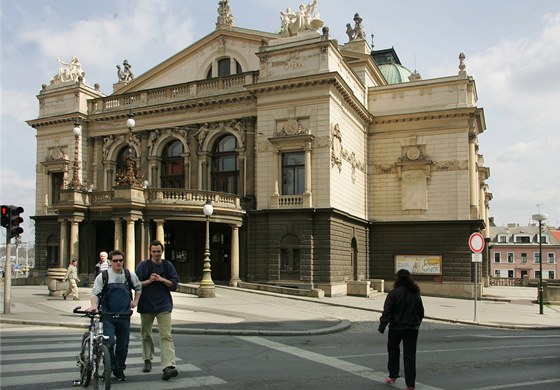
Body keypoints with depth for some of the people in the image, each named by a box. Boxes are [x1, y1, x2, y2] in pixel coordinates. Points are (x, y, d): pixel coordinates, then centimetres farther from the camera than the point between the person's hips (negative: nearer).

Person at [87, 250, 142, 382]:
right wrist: (94, 305, -25)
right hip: (107, 316, -3)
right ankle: (110, 368, 4)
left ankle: (119, 371, 25)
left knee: (123, 345, 8)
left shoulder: (130, 275, 5)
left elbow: (138, 287, 22)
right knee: (109, 343, -17)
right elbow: (95, 293, -8)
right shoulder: (103, 276, -3)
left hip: (124, 316, 3)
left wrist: (135, 301, 11)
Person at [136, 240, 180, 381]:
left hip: (164, 306, -1)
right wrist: (149, 281, -16)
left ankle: (168, 367, -19)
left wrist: (162, 279, -12)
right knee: (146, 335, 15)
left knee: (166, 336, -12)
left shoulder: (168, 265, 4)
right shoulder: (143, 265, 0)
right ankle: (147, 360, 36)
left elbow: (175, 284, 2)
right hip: (146, 306, 1)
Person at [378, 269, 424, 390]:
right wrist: (417, 323, 26)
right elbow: (421, 311, 13)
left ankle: (393, 376, 27)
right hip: (412, 328, 3)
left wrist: (382, 326, -8)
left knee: (393, 351, 18)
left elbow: (387, 312, -15)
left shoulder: (393, 293, -13)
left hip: (396, 327, -3)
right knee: (410, 354, 5)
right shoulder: (415, 293, 3)